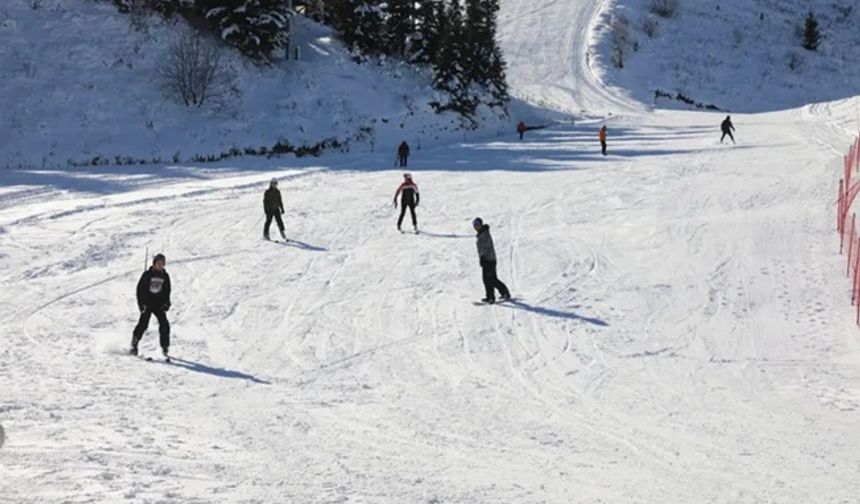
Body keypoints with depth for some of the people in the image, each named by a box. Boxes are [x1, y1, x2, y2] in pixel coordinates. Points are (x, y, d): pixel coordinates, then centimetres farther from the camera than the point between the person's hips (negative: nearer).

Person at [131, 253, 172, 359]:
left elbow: (167, 291, 15)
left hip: (159, 305, 3)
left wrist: (166, 303, 2)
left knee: (164, 325, -9)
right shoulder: (147, 274, -3)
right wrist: (141, 303, -10)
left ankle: (165, 348, -3)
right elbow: (140, 289, -2)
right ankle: (134, 345, 5)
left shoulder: (165, 276, 7)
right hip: (147, 304, -3)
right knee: (143, 324, -9)